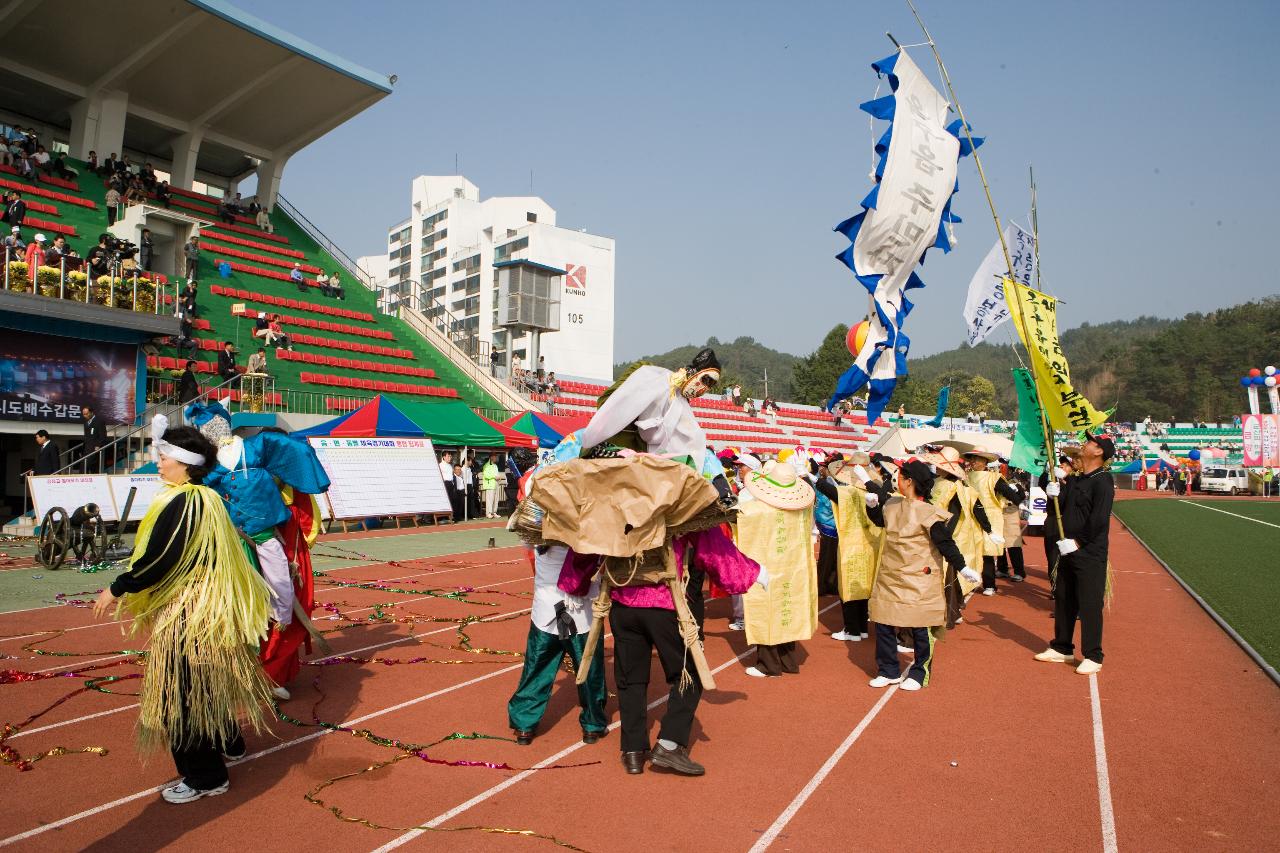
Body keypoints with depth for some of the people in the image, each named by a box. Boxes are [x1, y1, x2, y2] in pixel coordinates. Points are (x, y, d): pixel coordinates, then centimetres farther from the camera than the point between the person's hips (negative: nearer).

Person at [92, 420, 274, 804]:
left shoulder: (178, 504, -22)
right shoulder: (207, 498, 6)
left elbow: (155, 561, -22)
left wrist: (116, 590, -7)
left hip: (186, 613, -9)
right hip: (209, 604, 10)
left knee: (183, 690, 2)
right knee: (206, 682, 24)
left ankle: (205, 777, 13)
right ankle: (226, 742, 41)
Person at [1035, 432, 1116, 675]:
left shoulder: (1102, 481, -14)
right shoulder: (1075, 480, 13)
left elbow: (1099, 520, -21)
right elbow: (1062, 508, 16)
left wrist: (1077, 543, -18)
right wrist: (1055, 494, -4)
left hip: (1090, 554, -9)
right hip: (1068, 550, 9)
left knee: (1089, 605, -2)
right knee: (1063, 601, 16)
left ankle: (1093, 657, 8)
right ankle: (1062, 649, 28)